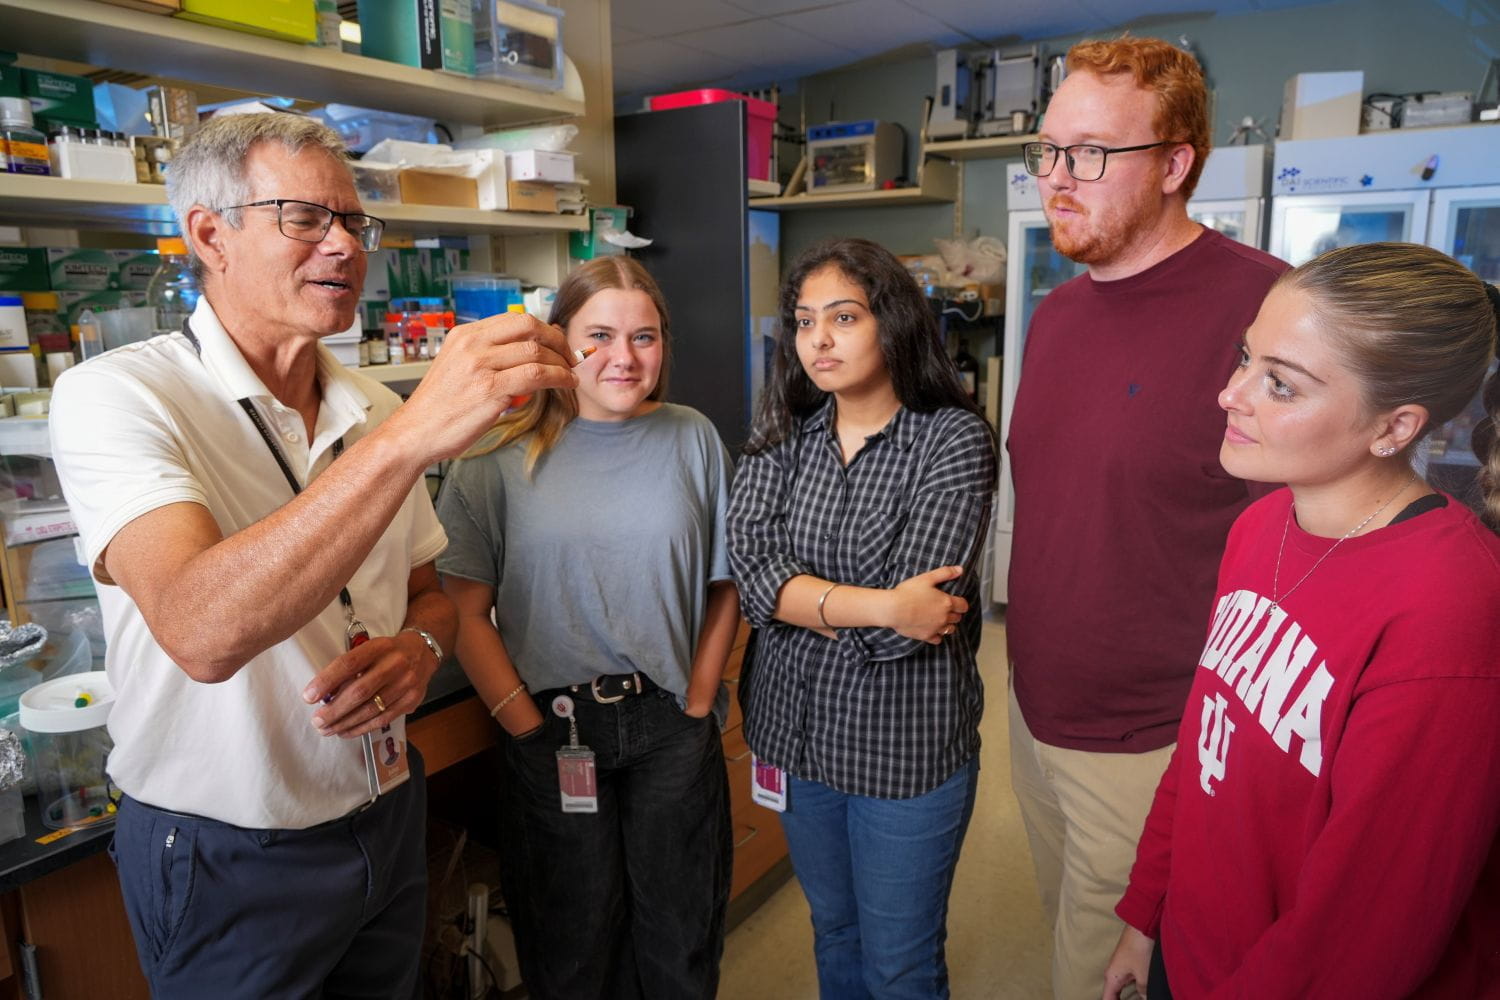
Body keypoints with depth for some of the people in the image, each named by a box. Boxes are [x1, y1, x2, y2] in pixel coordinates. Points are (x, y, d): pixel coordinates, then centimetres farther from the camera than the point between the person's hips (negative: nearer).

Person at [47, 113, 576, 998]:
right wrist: (410, 436, -43)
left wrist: (421, 645, -13)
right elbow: (203, 634, -35)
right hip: (226, 858, -5)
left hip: (388, 817, 6)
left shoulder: (372, 410, 2)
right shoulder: (117, 395, -17)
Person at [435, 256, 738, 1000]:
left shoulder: (693, 440, 2)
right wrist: (529, 729, -8)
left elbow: (724, 587, 5)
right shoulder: (501, 458, -5)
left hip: (672, 728, 2)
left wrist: (696, 708, -1)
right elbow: (465, 610, -6)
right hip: (554, 732, -1)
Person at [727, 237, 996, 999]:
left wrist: (804, 603, -15)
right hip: (798, 733, 4)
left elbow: (917, 611, -22)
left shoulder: (953, 440, -14)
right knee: (832, 931, 26)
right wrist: (876, 606, -24)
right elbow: (751, 571, -15)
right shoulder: (780, 436, -1)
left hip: (907, 744, -4)